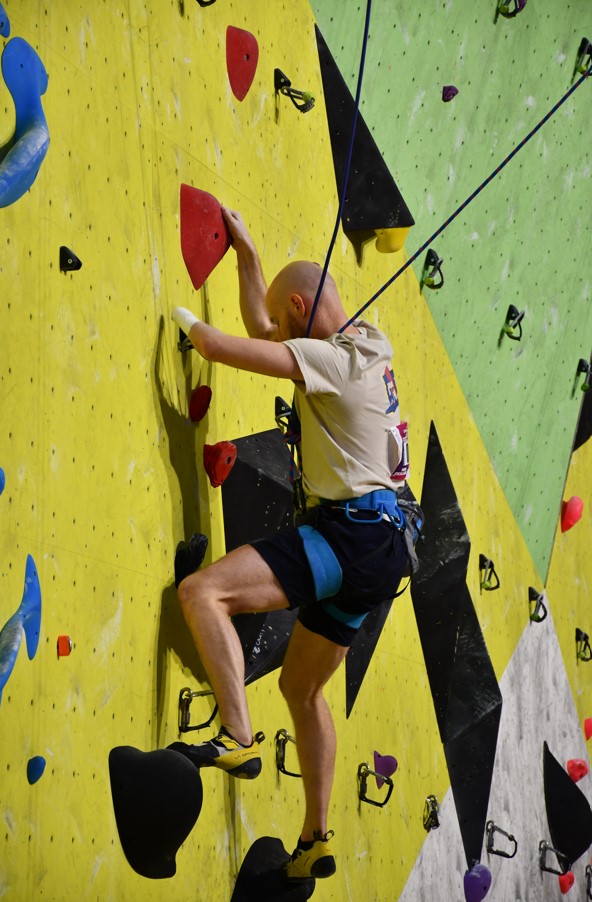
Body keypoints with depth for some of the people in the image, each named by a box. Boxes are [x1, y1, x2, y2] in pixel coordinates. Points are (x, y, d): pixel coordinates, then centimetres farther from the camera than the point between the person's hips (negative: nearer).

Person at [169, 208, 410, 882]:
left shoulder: (336, 357, -13)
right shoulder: (363, 351, 16)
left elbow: (227, 348, -19)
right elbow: (259, 333, 30)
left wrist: (186, 320, 2)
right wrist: (245, 252, 30)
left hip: (351, 538, -10)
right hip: (372, 547, 10)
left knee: (202, 591, -24)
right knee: (301, 686, 21)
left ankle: (238, 739, -31)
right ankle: (315, 844, 26)